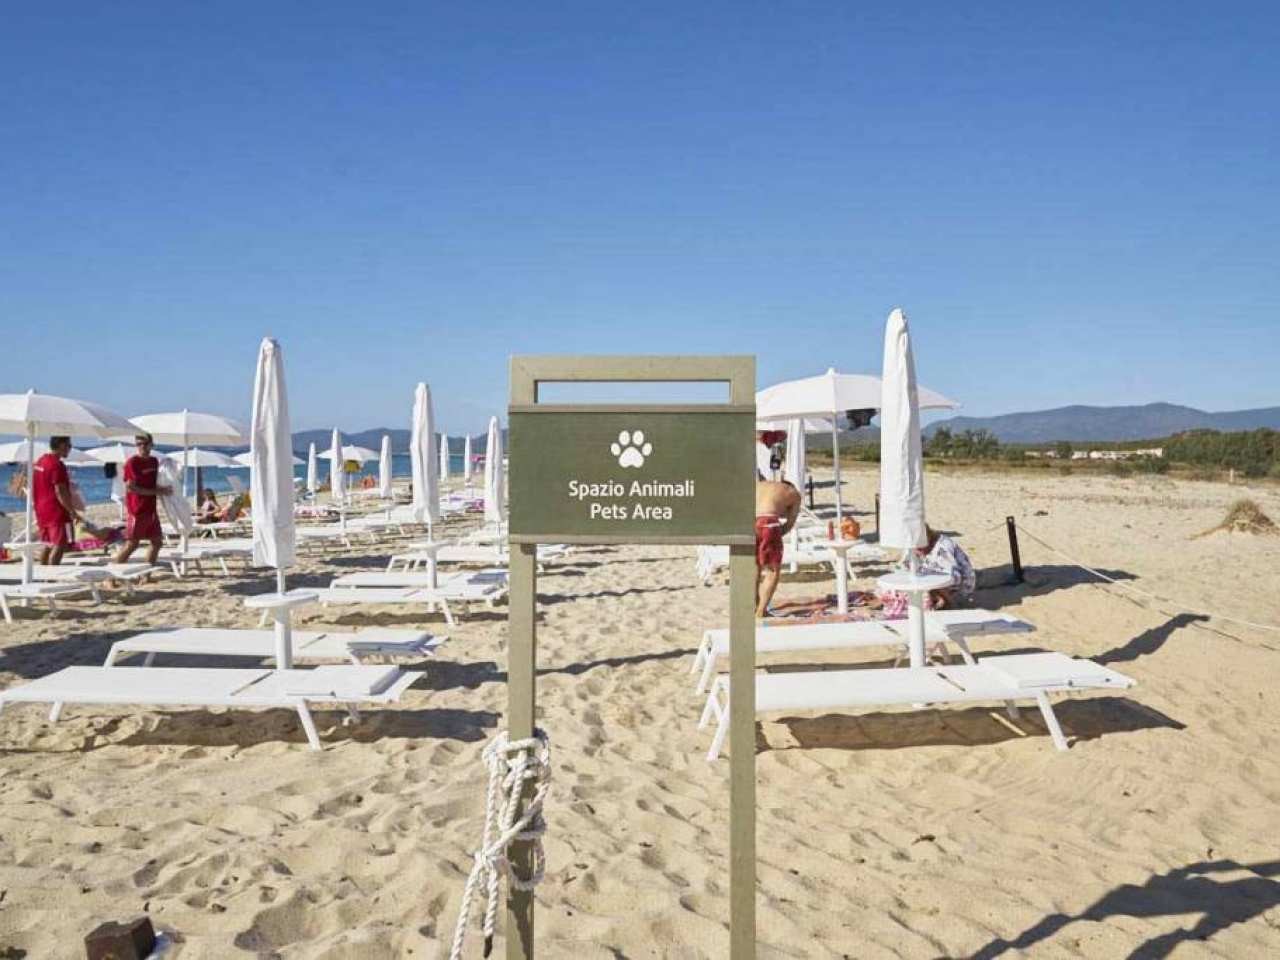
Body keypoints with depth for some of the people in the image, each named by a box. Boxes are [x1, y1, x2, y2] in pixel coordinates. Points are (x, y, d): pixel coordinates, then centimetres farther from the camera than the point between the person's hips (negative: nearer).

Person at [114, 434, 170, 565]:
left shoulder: (154, 461, 11)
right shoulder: (132, 462, -10)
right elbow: (130, 487, -16)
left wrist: (163, 490, 3)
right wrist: (156, 492, -18)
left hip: (151, 508, 7)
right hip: (138, 509, -7)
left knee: (157, 542, 10)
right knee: (132, 544, -6)